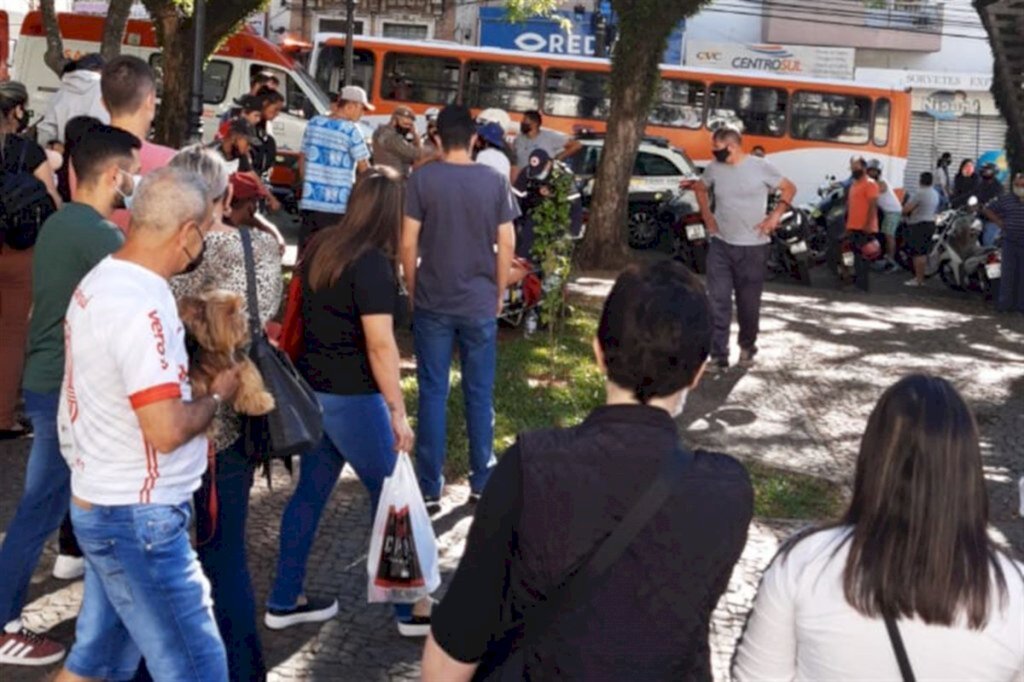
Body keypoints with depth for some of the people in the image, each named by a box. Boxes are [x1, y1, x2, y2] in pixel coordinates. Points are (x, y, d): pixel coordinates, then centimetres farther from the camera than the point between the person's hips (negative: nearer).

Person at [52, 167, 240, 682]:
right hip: (137, 516, -10)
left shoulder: (101, 281, 6)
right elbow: (167, 429, -27)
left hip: (103, 503, 10)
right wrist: (218, 395, -9)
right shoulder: (140, 305, -24)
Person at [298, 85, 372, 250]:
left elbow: (302, 162, 14)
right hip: (338, 204, -5)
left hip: (310, 200, 6)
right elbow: (364, 168, -7)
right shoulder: (350, 130, -11)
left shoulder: (313, 123, 7)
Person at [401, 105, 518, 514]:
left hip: (433, 303, -1)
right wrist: (499, 292, 11)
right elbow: (506, 244, -1)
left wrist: (412, 290, 6)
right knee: (480, 394, 11)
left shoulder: (422, 179, -6)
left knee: (433, 394, 5)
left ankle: (430, 488, 8)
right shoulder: (495, 181, -2)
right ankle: (482, 483, 18)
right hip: (480, 304, 1)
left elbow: (408, 243, -7)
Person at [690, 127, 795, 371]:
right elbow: (700, 189, 22)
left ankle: (747, 347, 29)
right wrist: (706, 215, 10)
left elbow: (790, 188, 1)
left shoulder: (761, 167, -9)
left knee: (748, 303, 7)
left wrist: (776, 215, -10)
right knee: (718, 302, -4)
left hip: (753, 247, -3)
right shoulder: (714, 168, 2)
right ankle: (718, 357, 0)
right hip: (720, 245, 3)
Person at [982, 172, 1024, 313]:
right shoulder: (1006, 200, 4)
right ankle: (1006, 303, 10)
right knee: (1009, 274, 4)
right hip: (1010, 242, 1)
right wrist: (998, 222, 2)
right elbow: (988, 209, 14)